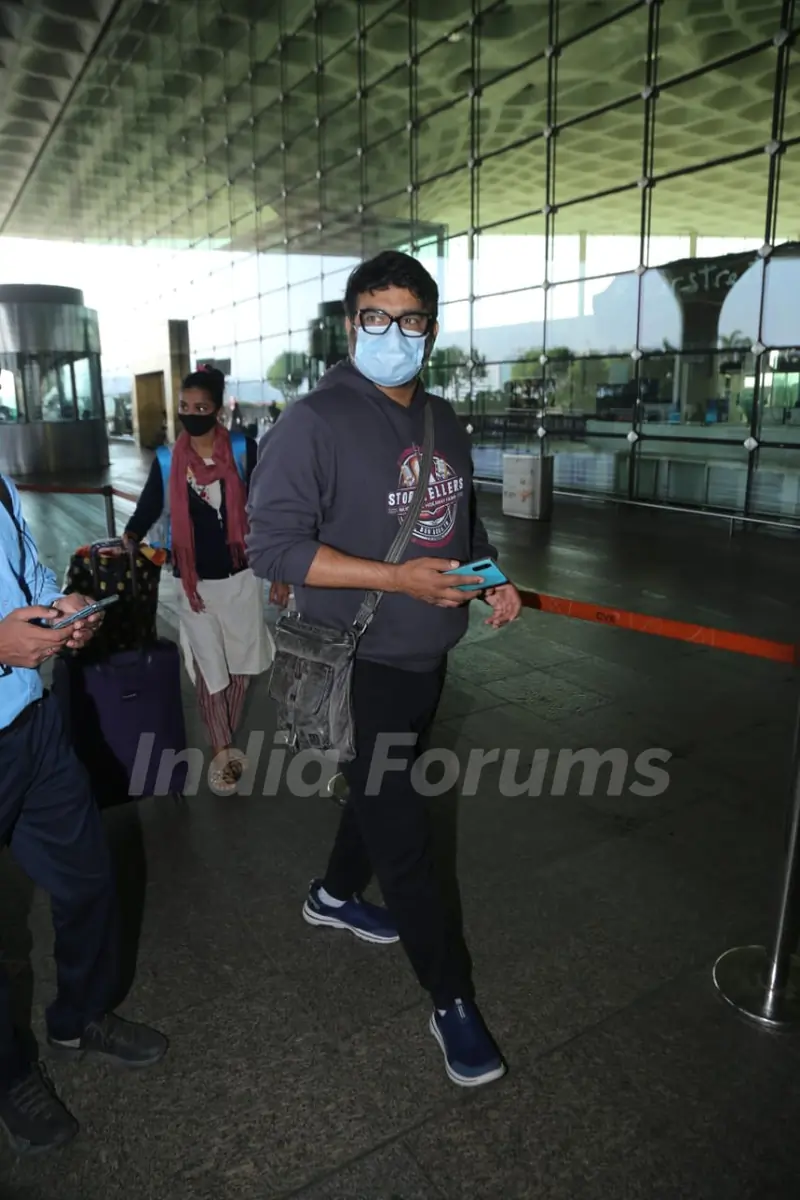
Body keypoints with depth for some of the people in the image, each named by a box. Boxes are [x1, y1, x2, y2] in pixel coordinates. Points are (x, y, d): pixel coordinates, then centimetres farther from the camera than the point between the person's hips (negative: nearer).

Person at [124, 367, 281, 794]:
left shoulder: (243, 450, -6)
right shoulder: (167, 462, -2)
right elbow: (148, 509, 1)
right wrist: (128, 540, -21)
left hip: (242, 576, 0)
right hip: (196, 583, 0)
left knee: (240, 666, 12)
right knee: (209, 671, 5)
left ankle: (226, 744, 31)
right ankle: (221, 752, 21)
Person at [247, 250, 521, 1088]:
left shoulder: (443, 420, 7)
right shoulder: (316, 421, -16)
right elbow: (272, 543, -20)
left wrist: (491, 577, -2)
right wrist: (398, 578, -27)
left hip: (427, 657, 8)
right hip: (356, 666, -7)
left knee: (384, 795, 24)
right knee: (404, 837, 0)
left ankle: (334, 895, 51)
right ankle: (452, 1002, 19)